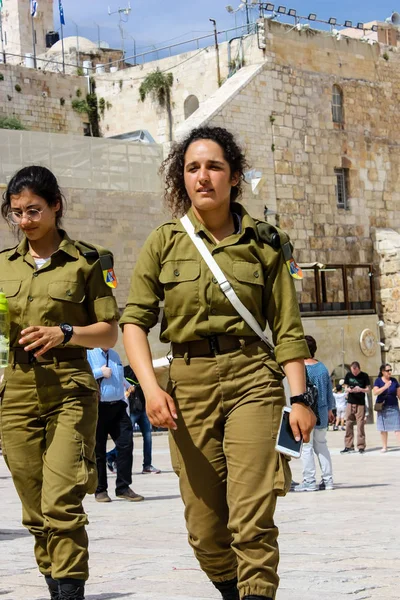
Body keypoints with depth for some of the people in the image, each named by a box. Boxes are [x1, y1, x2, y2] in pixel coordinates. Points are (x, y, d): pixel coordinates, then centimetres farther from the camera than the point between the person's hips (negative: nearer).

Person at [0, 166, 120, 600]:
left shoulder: (84, 261, 3)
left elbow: (110, 333, 3)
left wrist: (64, 334, -14)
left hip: (69, 390, -4)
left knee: (61, 503, -14)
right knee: (35, 510, 6)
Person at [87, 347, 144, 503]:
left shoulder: (115, 355, 19)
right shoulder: (87, 353, -6)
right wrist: (100, 372, -17)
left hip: (117, 407, 6)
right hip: (97, 408, -6)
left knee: (126, 444, -4)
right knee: (98, 450, 2)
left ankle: (123, 488, 3)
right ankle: (100, 490, 12)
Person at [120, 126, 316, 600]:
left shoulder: (263, 243, 4)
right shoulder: (164, 242, 5)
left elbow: (287, 329, 5)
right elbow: (135, 318, 3)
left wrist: (299, 398, -3)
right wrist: (150, 387, -10)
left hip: (252, 381, -2)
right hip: (188, 386, 2)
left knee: (252, 521, -14)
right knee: (205, 532, 7)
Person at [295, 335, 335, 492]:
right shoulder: (323, 367, 7)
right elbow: (329, 392, 13)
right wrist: (329, 410, 23)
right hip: (322, 412, 7)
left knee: (306, 447, -1)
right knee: (321, 445, 13)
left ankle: (309, 481, -1)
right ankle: (327, 480, 13)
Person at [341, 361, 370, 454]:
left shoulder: (364, 376, -2)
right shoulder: (348, 375, 5)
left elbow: (368, 389, 0)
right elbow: (346, 388, 10)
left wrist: (361, 389, -20)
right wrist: (348, 390, -13)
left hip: (360, 404, -3)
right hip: (350, 403, 3)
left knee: (360, 425, -4)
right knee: (348, 425, 3)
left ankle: (361, 446, 0)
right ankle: (349, 446, 8)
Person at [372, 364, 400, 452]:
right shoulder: (378, 380, 0)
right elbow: (375, 392, -13)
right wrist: (385, 387, -25)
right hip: (382, 407, 0)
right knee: (383, 428, 4)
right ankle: (384, 447, 14)